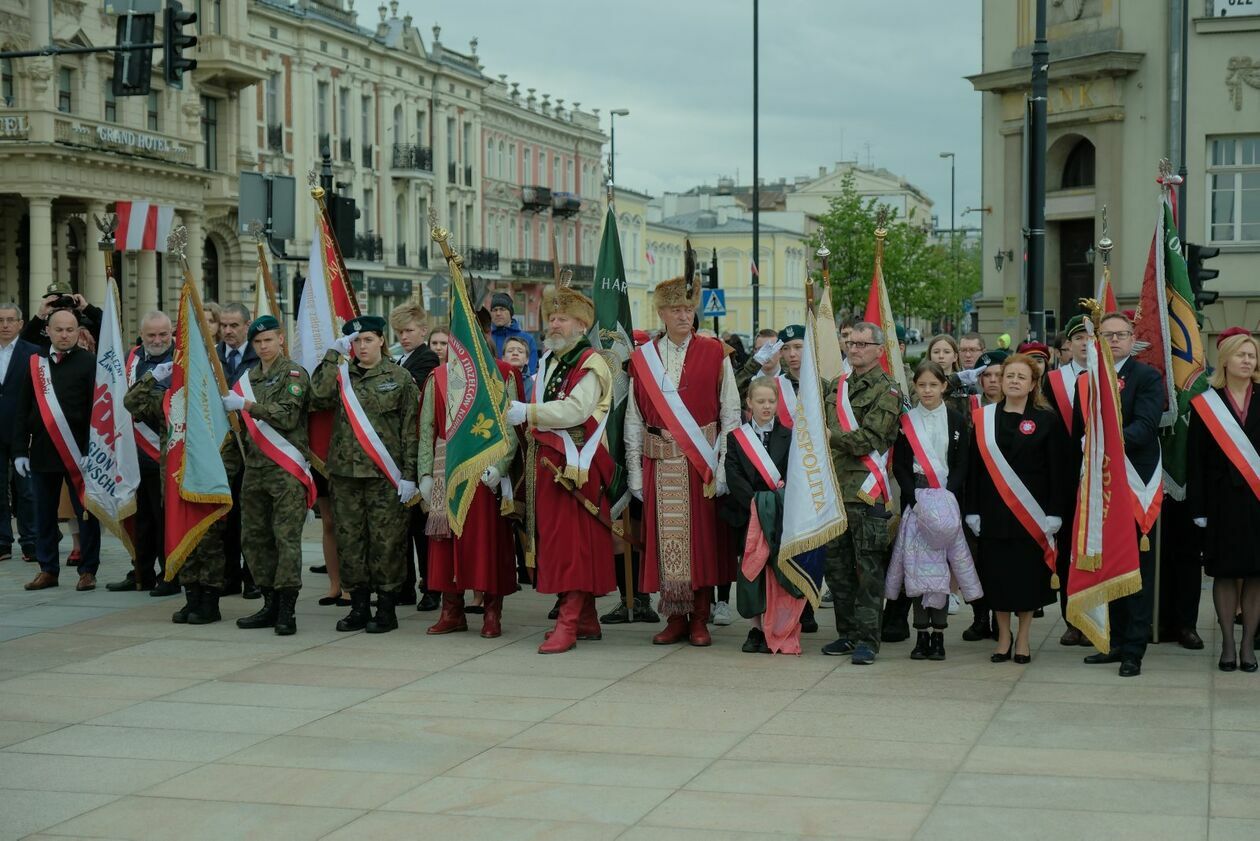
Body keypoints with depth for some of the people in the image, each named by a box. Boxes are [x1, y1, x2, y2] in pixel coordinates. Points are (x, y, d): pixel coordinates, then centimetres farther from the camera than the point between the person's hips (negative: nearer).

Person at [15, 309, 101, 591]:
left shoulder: (89, 363, -3)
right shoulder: (35, 363, 9)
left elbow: (97, 410, -7)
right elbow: (23, 410, 10)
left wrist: (91, 451, -14)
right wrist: (20, 450, 4)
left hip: (78, 452, -4)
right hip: (41, 452, 4)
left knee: (86, 513, 1)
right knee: (44, 514, 10)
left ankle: (88, 570, 9)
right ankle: (48, 569, 19)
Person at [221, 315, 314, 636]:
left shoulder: (294, 374, -2)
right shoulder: (249, 378, 18)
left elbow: (288, 417, -14)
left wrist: (248, 405, -15)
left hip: (286, 468, -7)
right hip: (254, 467, 7)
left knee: (287, 538, -9)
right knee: (254, 537, 7)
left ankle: (287, 610, -9)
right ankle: (271, 604, 15)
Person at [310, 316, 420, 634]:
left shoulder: (400, 378, 2)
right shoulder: (341, 375, 11)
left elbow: (410, 429, -1)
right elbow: (319, 397, -9)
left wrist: (408, 475, -7)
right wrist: (332, 356, -6)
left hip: (384, 473, -4)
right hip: (345, 471, 4)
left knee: (385, 541, -2)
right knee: (349, 539, 6)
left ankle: (386, 609, 6)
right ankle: (359, 606, 16)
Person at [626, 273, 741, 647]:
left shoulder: (714, 354, 2)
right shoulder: (642, 358, 7)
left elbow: (731, 414, 1)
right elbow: (633, 420, 7)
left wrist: (723, 466, -6)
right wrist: (635, 472, 2)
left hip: (702, 463, -1)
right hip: (659, 464, 1)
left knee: (702, 537, 1)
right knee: (666, 540, 2)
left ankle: (700, 619, 10)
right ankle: (675, 618, 11)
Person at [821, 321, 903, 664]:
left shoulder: (887, 391, -5)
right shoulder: (837, 385, 17)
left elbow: (869, 439, -15)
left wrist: (831, 437, -11)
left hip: (866, 491, -7)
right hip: (834, 487, 7)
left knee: (868, 568, -5)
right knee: (837, 565, 11)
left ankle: (867, 639, -2)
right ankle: (847, 633, 20)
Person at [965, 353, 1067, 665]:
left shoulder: (1046, 420, 0)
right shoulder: (983, 419, 6)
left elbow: (1056, 471, -2)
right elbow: (974, 467, 5)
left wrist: (1054, 512, -9)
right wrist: (972, 510, 0)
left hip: (1031, 513, -2)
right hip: (993, 511, 2)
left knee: (1028, 573, 2)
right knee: (997, 573, 4)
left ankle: (1023, 638, 14)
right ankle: (1003, 637, 17)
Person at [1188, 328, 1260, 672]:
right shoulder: (1206, 403, 2)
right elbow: (1196, 460, 1)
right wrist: (1199, 509, -4)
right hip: (1222, 499, -1)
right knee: (1225, 572, 3)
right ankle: (1228, 644, 11)